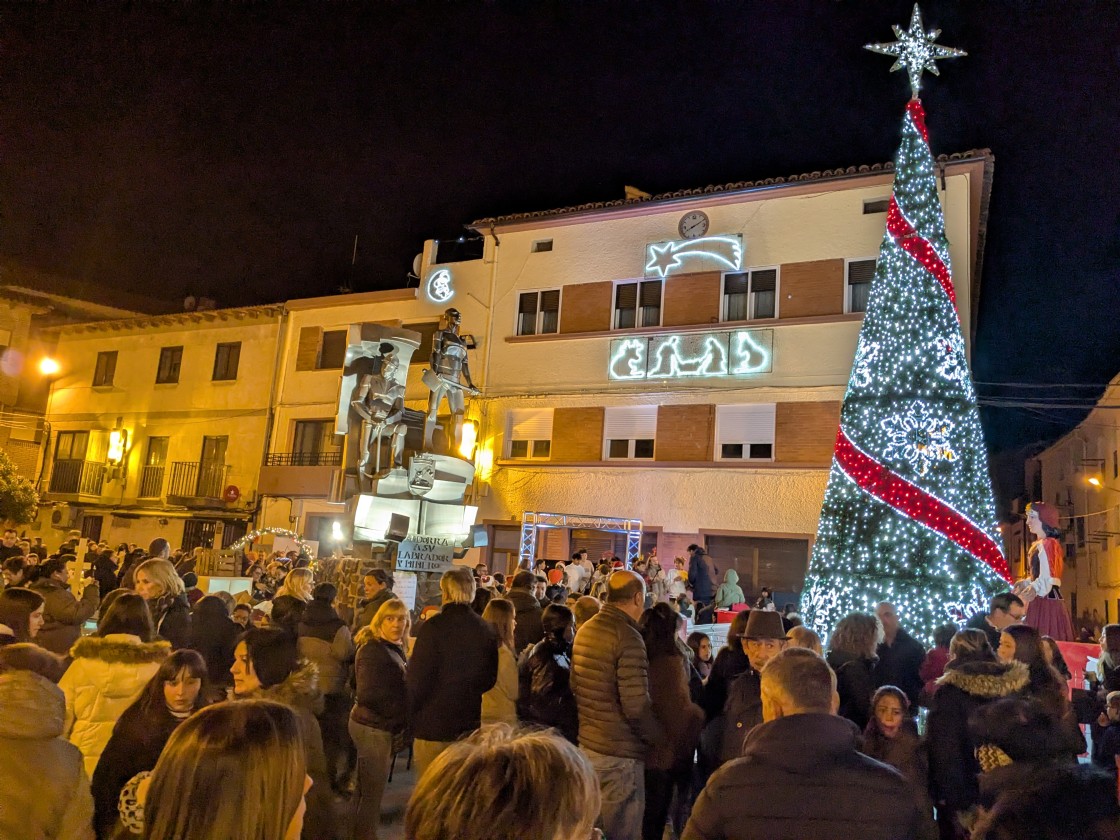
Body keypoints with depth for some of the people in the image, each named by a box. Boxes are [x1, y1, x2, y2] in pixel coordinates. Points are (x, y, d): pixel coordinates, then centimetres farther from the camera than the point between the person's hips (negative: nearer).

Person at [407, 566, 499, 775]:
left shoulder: (433, 627, -15)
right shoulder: (486, 630, 0)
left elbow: (417, 677, -12)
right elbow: (490, 678, 8)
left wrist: (411, 715, 1)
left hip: (433, 723, -4)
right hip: (469, 724, 5)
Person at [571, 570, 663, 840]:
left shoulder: (584, 631, 8)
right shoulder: (628, 637, -18)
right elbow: (636, 705, -22)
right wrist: (659, 738, -7)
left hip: (586, 745, 8)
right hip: (619, 753, -8)